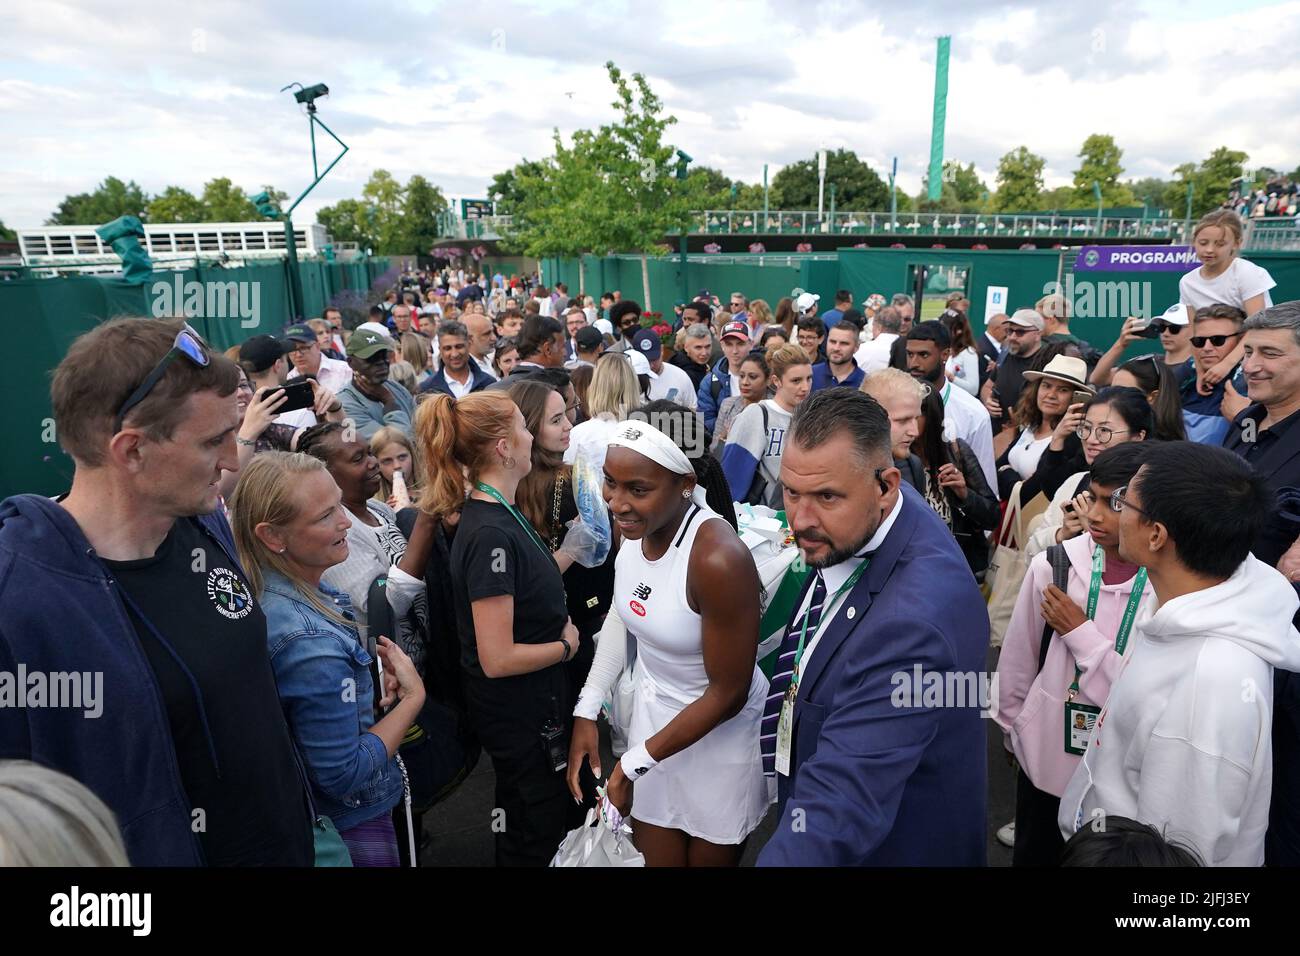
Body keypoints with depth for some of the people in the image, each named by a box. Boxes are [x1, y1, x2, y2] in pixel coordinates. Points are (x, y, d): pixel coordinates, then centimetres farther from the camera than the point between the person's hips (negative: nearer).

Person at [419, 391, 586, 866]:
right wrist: (565, 645, -14)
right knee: (539, 844, 14)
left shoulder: (499, 512, 1)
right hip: (520, 714, -9)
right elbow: (497, 658, -28)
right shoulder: (490, 533, -29)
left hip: (533, 702, 9)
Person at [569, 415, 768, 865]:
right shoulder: (635, 526, -12)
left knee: (709, 857, 19)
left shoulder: (719, 558, -32)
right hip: (651, 713, 5)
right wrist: (586, 712, -1)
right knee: (654, 858, 20)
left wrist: (634, 763, -16)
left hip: (718, 732, -5)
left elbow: (728, 693, -22)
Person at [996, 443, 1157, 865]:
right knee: (1033, 855, 21)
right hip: (1047, 757, 2)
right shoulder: (1053, 565, -14)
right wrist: (1011, 727, 9)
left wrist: (1080, 632, -20)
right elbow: (1018, 657, -2)